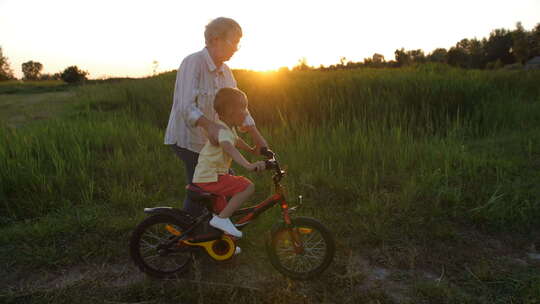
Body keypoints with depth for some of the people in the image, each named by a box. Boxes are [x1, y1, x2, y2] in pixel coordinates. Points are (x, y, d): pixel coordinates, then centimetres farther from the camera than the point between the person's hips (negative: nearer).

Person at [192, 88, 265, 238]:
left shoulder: (229, 128, 11)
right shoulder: (223, 131, -22)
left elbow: (237, 140, 33)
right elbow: (229, 148, -43)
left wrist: (251, 149, 47)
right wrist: (248, 165, -57)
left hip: (204, 178, 10)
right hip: (210, 178, -10)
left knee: (222, 210, 26)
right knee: (248, 186, -20)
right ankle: (221, 218, -15)